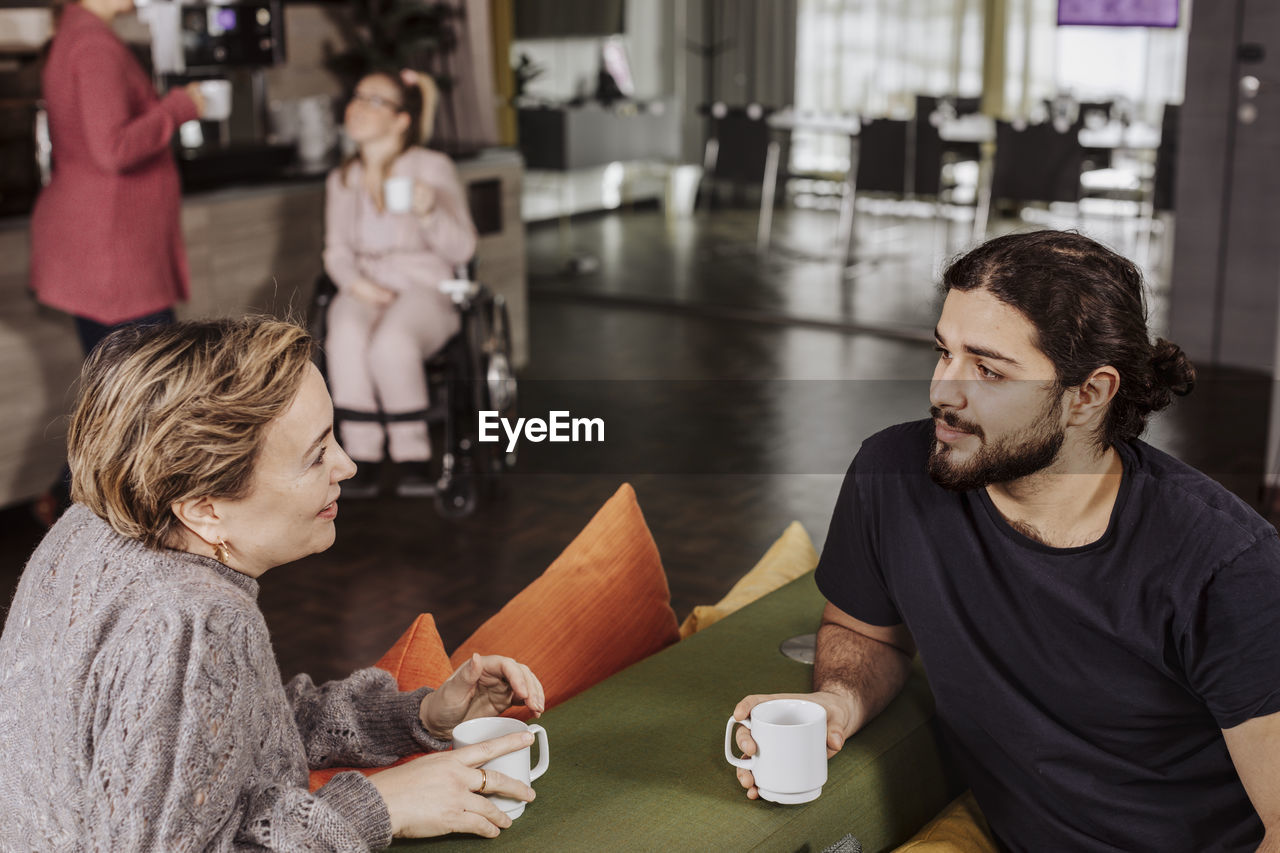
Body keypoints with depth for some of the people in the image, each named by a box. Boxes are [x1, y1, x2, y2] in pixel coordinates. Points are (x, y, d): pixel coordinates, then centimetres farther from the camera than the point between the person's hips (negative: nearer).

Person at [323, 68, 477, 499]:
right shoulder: (341, 180, 17)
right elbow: (337, 249, 16)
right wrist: (356, 283, -6)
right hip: (363, 289, 3)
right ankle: (362, 455, -26)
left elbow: (462, 249, -2)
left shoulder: (433, 168, 2)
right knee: (346, 338, -34)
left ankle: (411, 455, -20)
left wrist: (429, 212, -21)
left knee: (391, 343, -37)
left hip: (423, 285, -3)